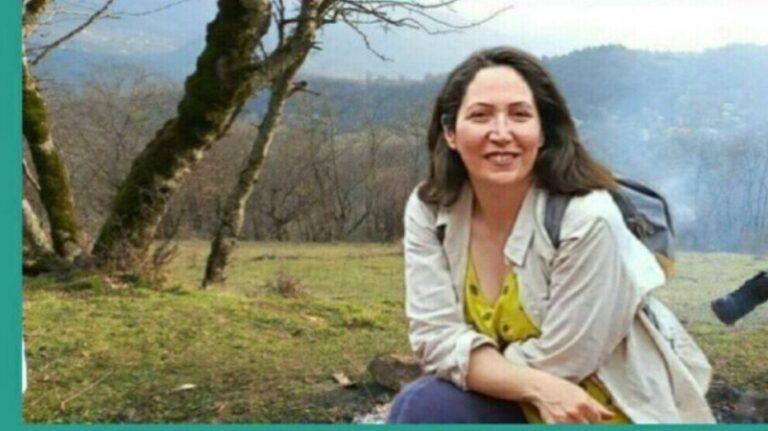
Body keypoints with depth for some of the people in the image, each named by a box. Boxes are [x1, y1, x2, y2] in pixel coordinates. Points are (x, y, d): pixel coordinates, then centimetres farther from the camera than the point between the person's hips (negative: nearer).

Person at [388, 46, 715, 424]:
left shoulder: (586, 218, -25)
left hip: (606, 410, -4)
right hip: (514, 404, 4)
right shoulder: (427, 211, -11)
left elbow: (557, 361, -21)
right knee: (420, 408, -21)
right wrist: (537, 387, -25)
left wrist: (478, 363, -9)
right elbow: (436, 336, -14)